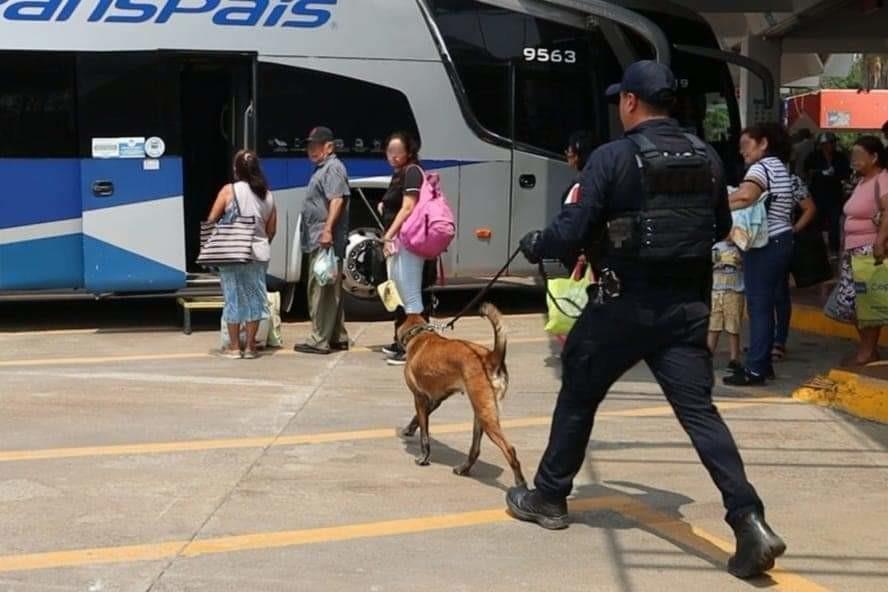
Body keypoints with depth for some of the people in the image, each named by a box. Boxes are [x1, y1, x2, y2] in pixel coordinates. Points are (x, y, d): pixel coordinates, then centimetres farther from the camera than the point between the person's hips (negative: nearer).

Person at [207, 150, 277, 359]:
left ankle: (234, 346, 11)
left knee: (234, 298, 6)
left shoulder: (229, 190, -5)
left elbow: (211, 220, -3)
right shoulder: (267, 195, 7)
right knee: (254, 298, 9)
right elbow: (272, 229, 10)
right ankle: (250, 346, 13)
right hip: (259, 254, 3)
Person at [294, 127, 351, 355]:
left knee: (321, 289, -10)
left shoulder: (333, 168, -9)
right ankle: (338, 337, 20)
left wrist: (327, 229, -30)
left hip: (326, 240, -11)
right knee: (331, 290, 14)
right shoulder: (322, 169, 23)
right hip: (318, 241, 11)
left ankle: (319, 341, -9)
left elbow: (337, 200, -22)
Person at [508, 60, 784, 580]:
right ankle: (750, 522, -7)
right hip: (687, 305, 4)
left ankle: (549, 498, 27)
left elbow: (574, 233, -11)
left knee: (578, 397, 14)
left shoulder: (614, 158, -10)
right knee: (699, 410, 4)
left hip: (626, 305, -4)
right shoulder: (706, 157, 7)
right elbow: (722, 228, 17)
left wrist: (533, 245, 8)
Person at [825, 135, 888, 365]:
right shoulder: (862, 181, 17)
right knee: (853, 301, 9)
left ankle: (869, 351, -1)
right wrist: (844, 247, 16)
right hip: (854, 251, 9)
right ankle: (867, 348, 16)